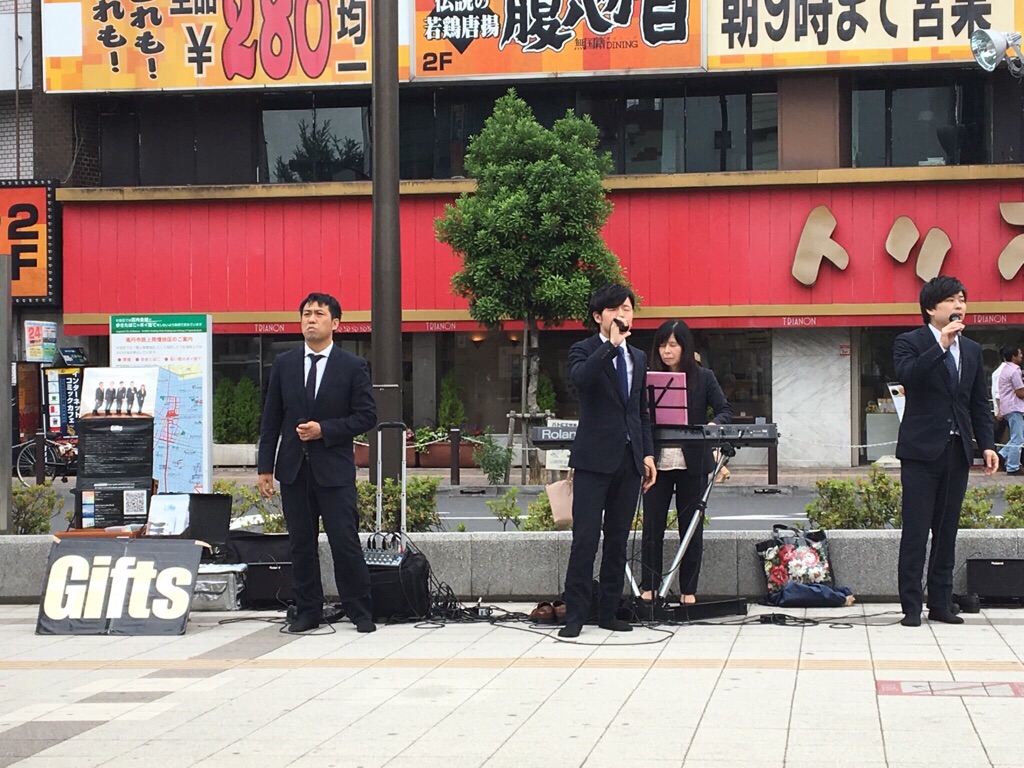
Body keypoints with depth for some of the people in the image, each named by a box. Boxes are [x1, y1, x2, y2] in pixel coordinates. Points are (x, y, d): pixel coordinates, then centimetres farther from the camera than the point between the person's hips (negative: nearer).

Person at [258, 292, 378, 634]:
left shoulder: (352, 366, 0)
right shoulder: (284, 364, 8)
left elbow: (366, 416, -3)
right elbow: (271, 419, 9)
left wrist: (324, 429, -14)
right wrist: (265, 467, 4)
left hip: (334, 468, -3)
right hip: (293, 468, 3)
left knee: (345, 542, -5)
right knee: (301, 545, 7)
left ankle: (361, 612, 6)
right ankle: (307, 612, 16)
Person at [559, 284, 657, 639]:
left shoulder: (638, 358, 17)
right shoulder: (584, 351, -1)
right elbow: (581, 378, -25)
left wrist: (648, 453, 11)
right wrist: (611, 344, -22)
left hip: (629, 460, 6)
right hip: (595, 459, -6)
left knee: (618, 540, 8)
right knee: (585, 539, -8)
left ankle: (608, 611, 14)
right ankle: (575, 614, -4)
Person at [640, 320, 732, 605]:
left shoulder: (703, 377, 3)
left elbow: (725, 410, 1)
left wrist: (714, 424, -21)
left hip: (693, 463, -1)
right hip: (657, 462, 1)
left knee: (691, 528, 5)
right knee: (652, 527, 1)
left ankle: (688, 590, 12)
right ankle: (648, 589, 8)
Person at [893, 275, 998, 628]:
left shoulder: (972, 350, 15)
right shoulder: (909, 343, -2)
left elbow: (979, 403, 16)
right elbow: (907, 375, -23)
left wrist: (987, 444, 6)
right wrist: (941, 345, -25)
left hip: (957, 452, 5)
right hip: (922, 451, -5)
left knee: (947, 532, 9)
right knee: (915, 532, -5)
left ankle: (941, 604, 14)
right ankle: (911, 606, -1)